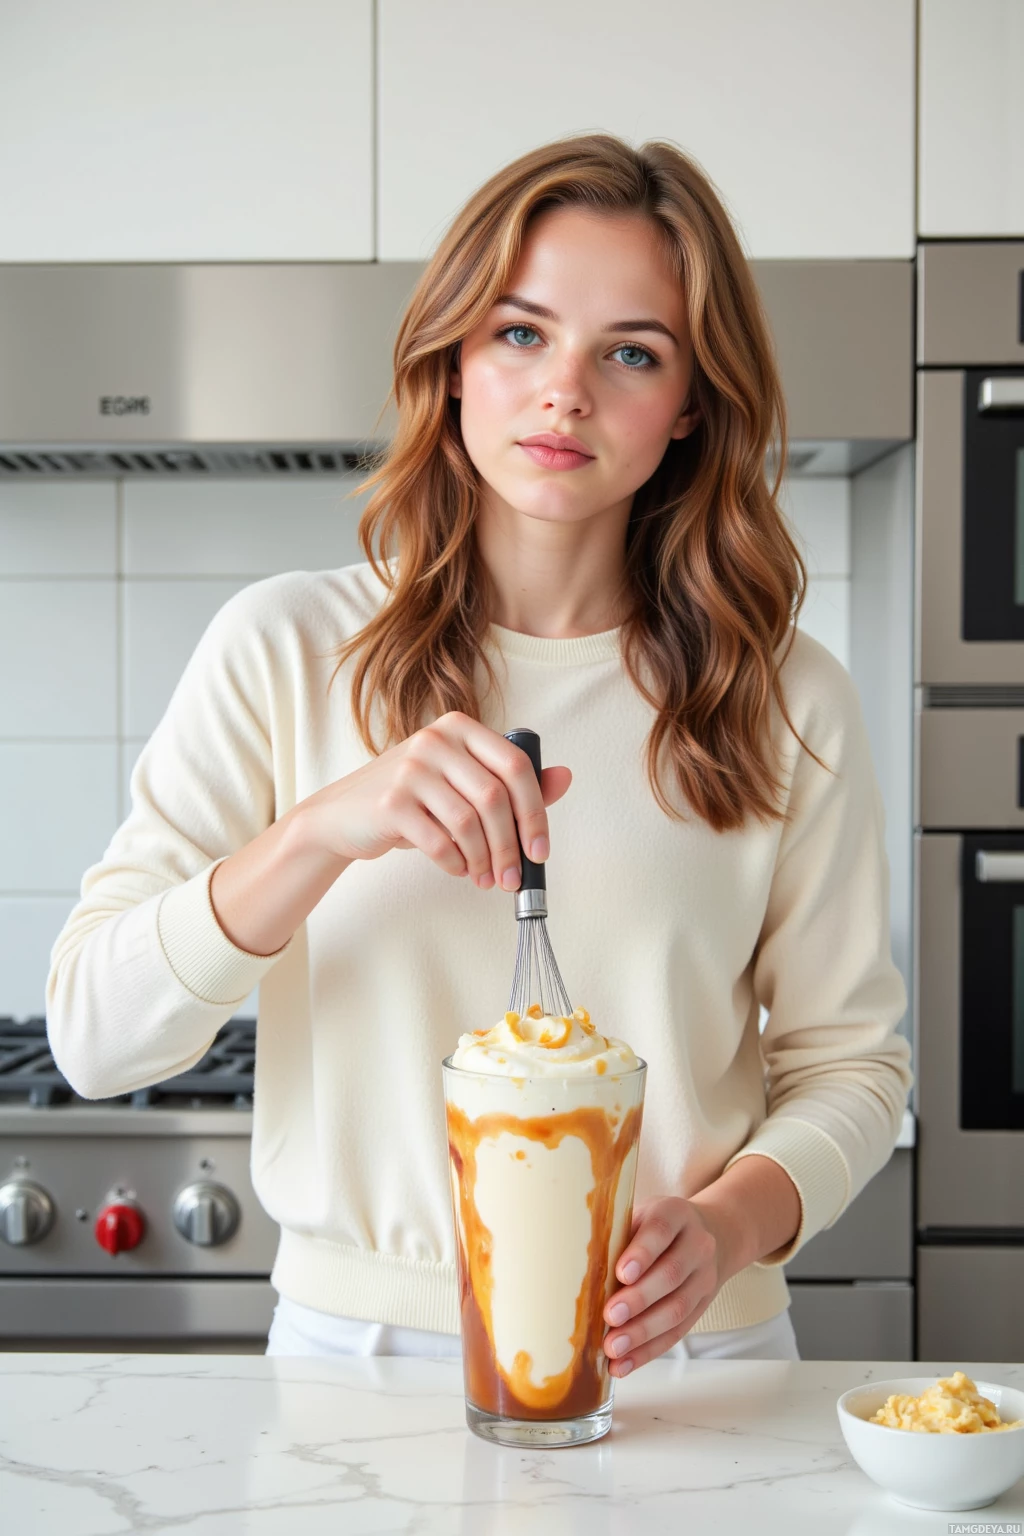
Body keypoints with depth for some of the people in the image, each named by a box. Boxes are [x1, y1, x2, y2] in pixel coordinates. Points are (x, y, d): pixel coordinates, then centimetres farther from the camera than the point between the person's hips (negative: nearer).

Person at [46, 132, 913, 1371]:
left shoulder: (790, 702, 1)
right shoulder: (286, 649, -2)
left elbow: (850, 1057, 7)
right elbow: (91, 1036, -7)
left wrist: (729, 1224, -13)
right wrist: (323, 830, -22)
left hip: (678, 1354, 1)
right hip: (353, 1344, -1)